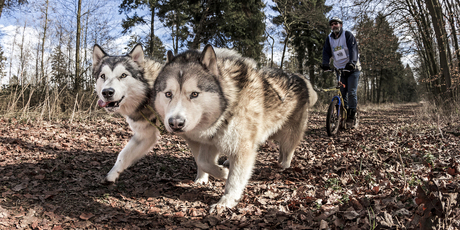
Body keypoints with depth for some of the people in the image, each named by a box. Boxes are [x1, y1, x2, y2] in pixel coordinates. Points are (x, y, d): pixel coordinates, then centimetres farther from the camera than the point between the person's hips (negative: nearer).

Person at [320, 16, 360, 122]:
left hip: (352, 69, -4)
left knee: (351, 92, -11)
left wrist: (352, 62, -37)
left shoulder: (347, 35, -6)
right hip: (340, 70, 4)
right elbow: (326, 52, -4)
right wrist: (325, 63, -25)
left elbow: (353, 49, -19)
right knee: (342, 93, 2)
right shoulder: (329, 39, 7)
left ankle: (352, 115, -4)